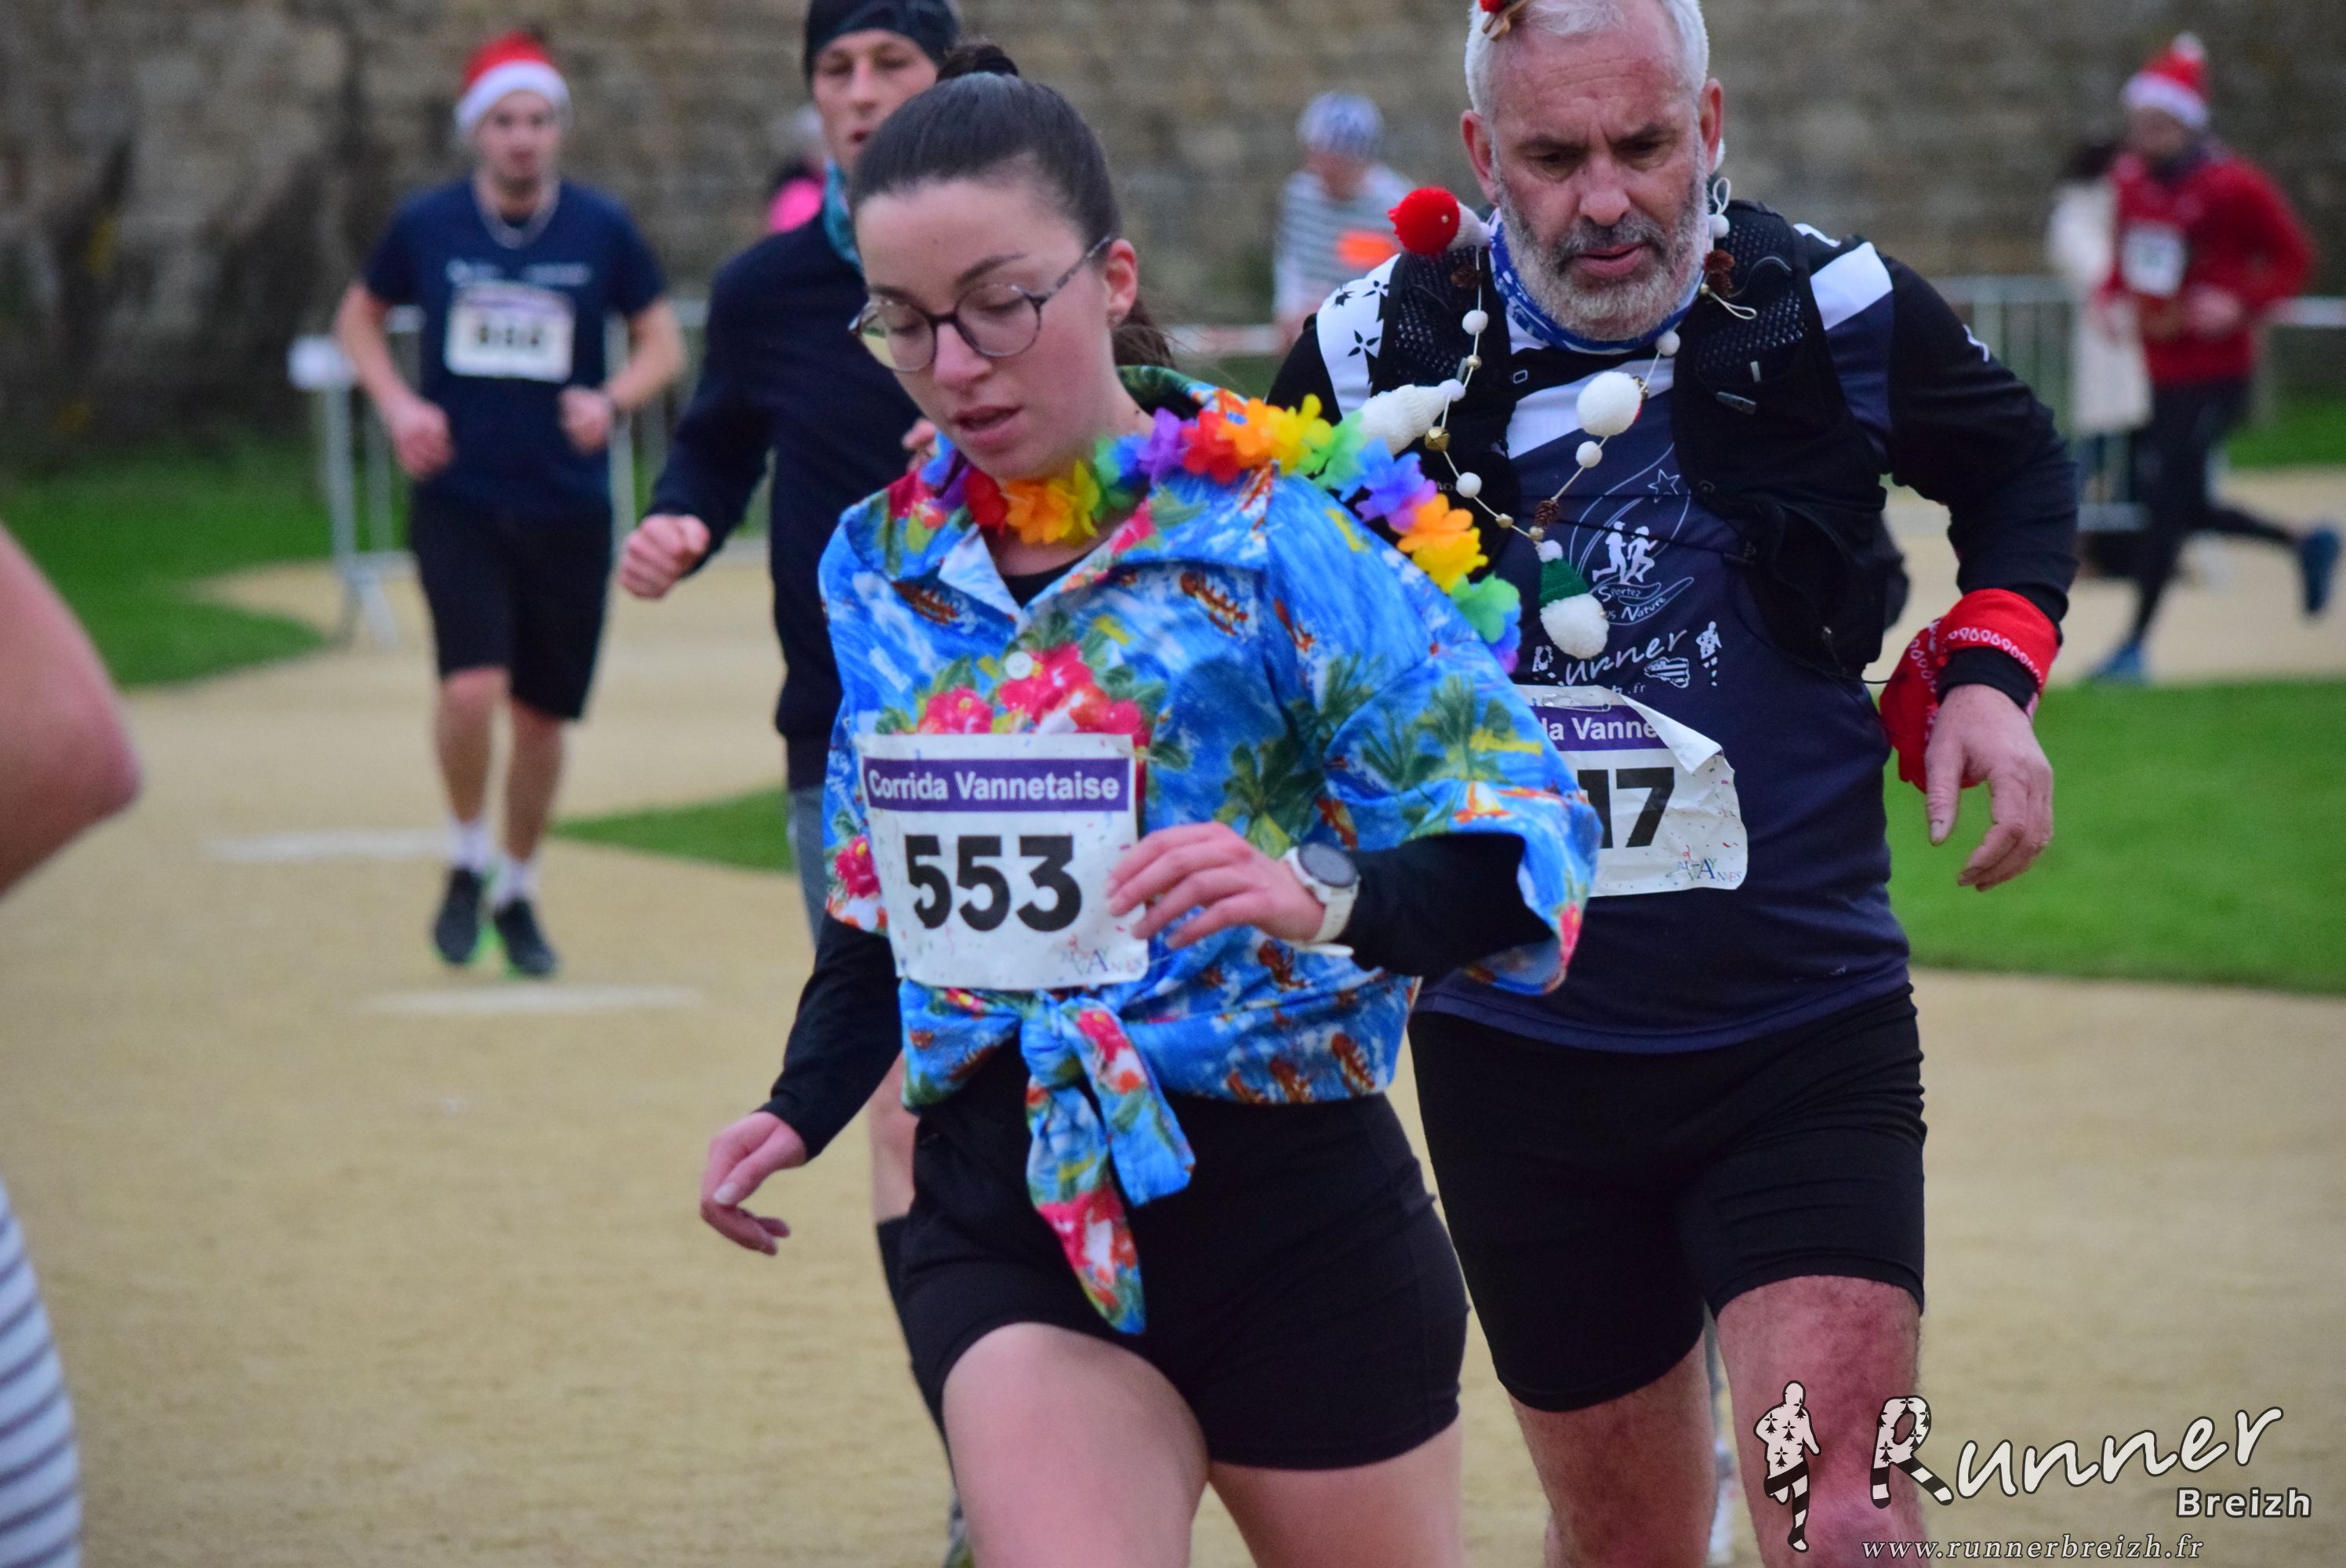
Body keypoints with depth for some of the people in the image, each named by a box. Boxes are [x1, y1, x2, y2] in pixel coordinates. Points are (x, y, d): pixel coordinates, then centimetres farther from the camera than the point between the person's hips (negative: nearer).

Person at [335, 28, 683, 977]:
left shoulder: (602, 231, -2)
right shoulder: (427, 227, -1)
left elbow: (663, 342, 7)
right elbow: (359, 316, 15)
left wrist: (612, 400, -13)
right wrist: (397, 404, -2)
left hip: (568, 513, 1)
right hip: (459, 504, -1)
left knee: (542, 718, 8)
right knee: (471, 688, -20)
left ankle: (517, 892, 29)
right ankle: (467, 862, 5)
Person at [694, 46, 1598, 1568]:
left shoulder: (1281, 534, -10)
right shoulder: (884, 568, 7)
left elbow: (1525, 829, -16)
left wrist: (1327, 900, -35)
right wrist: (806, 1105, 7)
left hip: (1294, 1203, -3)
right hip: (1009, 1226, 3)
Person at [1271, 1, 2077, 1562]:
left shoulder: (1832, 315, -7)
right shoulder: (1379, 353, -6)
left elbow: (2019, 470, 14)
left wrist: (1988, 671, -1)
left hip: (1808, 1036, -1)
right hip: (1518, 1060, 1)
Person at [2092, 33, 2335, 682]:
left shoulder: (2232, 185, -15)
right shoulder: (2132, 178, 5)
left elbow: (2294, 258, -8)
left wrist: (2242, 305, -22)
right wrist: (2111, 293, 1)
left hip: (2215, 371, -8)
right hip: (2163, 368, 8)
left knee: (2167, 499, -7)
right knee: (2183, 505, 11)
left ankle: (2135, 646, 4)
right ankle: (2306, 544, 33)